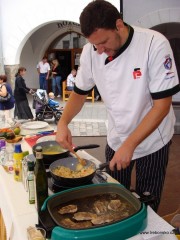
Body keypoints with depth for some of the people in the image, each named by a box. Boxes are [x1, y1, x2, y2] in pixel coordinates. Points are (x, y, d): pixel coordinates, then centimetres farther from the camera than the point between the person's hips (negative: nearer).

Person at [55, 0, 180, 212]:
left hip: (151, 140, -3)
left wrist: (130, 145, -26)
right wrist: (63, 122, -16)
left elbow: (162, 104, -22)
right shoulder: (91, 51, -12)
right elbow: (79, 92, 2)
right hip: (115, 139, 4)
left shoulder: (155, 45, -24)